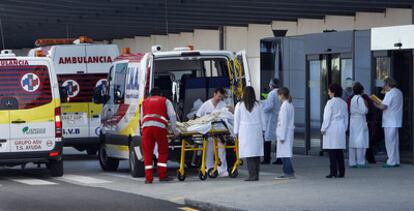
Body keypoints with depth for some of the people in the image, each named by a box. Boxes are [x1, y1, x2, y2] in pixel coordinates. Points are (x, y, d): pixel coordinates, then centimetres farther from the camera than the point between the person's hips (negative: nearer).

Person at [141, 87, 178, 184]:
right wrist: (174, 129, 14)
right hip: (160, 126, -2)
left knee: (147, 153, 5)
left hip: (146, 126, 2)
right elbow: (172, 115, 11)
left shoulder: (145, 102, 29)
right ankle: (162, 176, 8)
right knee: (163, 152, 11)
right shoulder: (165, 101, 22)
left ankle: (148, 178, 3)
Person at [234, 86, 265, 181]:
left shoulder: (239, 105, -3)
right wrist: (263, 130, 19)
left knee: (248, 153, -4)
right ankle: (256, 174, 9)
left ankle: (252, 175, -12)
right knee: (256, 152, 7)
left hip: (245, 131, -3)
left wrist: (236, 132, 9)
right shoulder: (258, 105, 3)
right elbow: (262, 119, 9)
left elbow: (237, 120, 1)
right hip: (257, 131, 3)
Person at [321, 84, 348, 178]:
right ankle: (341, 172, 8)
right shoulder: (343, 103, 10)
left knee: (332, 152, -5)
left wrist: (323, 129, -4)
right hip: (341, 129, 6)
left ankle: (333, 171, -8)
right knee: (340, 152, 8)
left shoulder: (331, 102, -10)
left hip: (331, 129, -6)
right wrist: (344, 128, 20)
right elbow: (346, 118, 14)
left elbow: (327, 117, -11)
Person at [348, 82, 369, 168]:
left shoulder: (352, 99, 11)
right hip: (360, 121, -8)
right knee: (361, 142, -5)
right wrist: (366, 105, 1)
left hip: (352, 121, 8)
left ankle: (352, 162, 9)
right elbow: (364, 111, -16)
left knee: (353, 142, 8)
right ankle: (360, 162, -7)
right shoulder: (360, 99, -12)